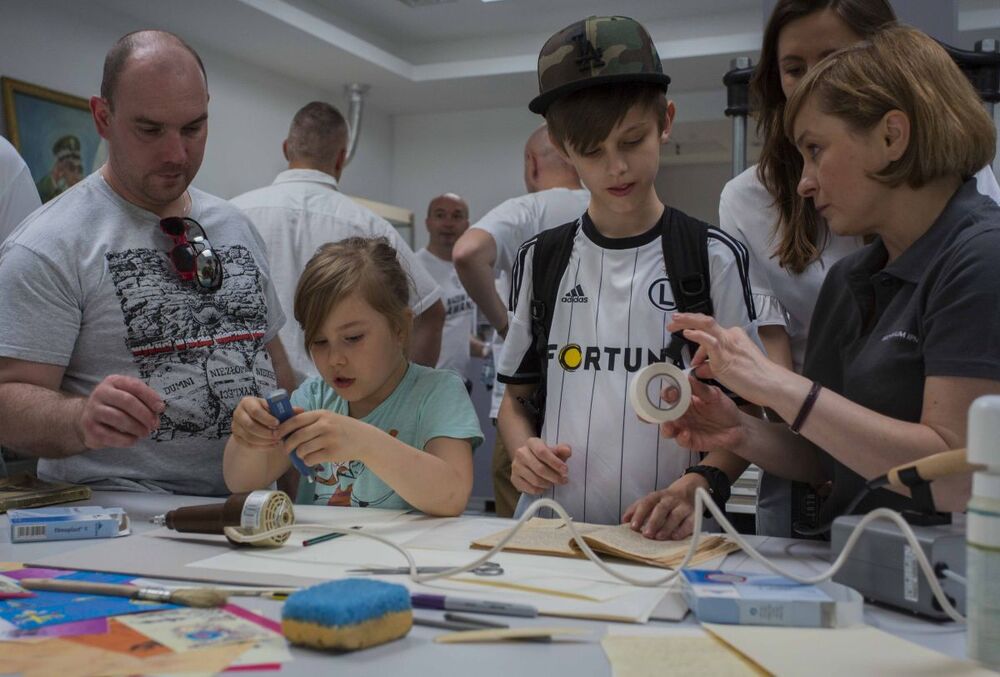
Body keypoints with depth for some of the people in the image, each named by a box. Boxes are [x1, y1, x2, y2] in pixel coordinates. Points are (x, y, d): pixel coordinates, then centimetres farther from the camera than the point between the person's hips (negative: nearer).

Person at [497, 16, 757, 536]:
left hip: (663, 534, -2)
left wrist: (695, 487, -15)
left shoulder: (714, 257, 2)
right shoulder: (540, 259, 9)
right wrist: (522, 450, -5)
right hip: (551, 528, 2)